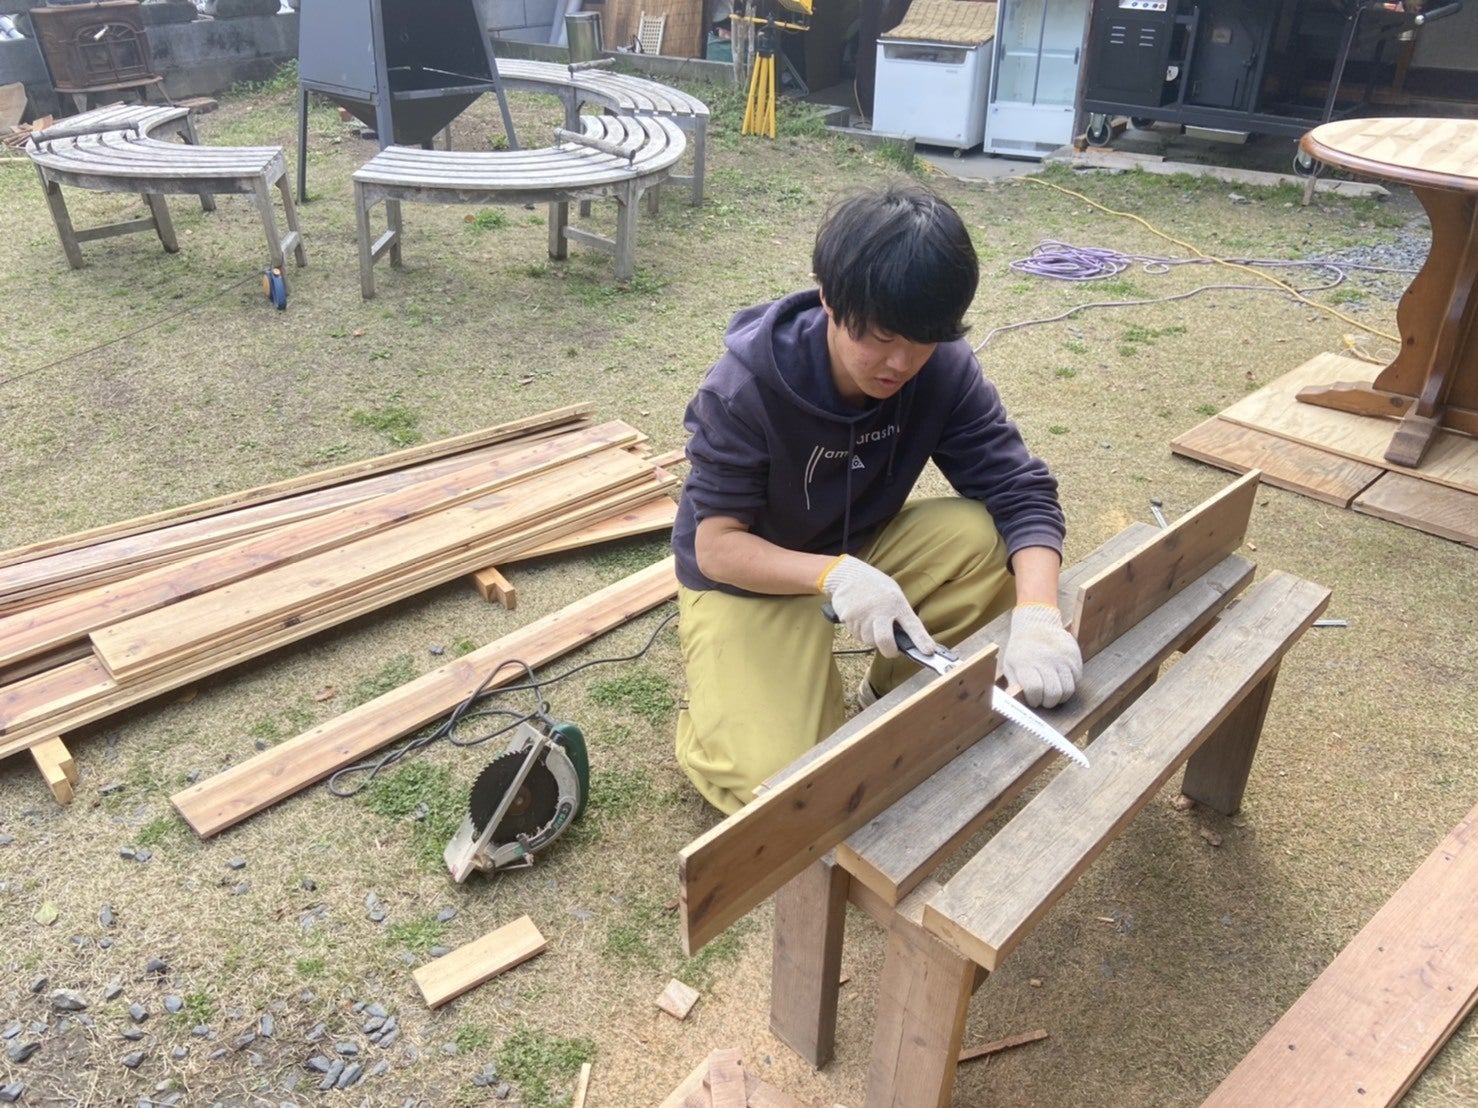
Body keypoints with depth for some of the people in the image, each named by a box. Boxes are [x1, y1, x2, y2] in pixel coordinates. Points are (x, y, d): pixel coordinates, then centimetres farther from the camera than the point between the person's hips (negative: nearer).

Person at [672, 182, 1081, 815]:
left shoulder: (944, 370, -17)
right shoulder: (744, 390, -28)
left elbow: (1021, 494, -22)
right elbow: (716, 546, -25)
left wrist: (1036, 613, -41)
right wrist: (834, 574, -43)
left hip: (861, 548, 5)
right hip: (748, 581, -4)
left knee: (988, 537, -24)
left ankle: (891, 699, 1)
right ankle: (711, 712, 13)